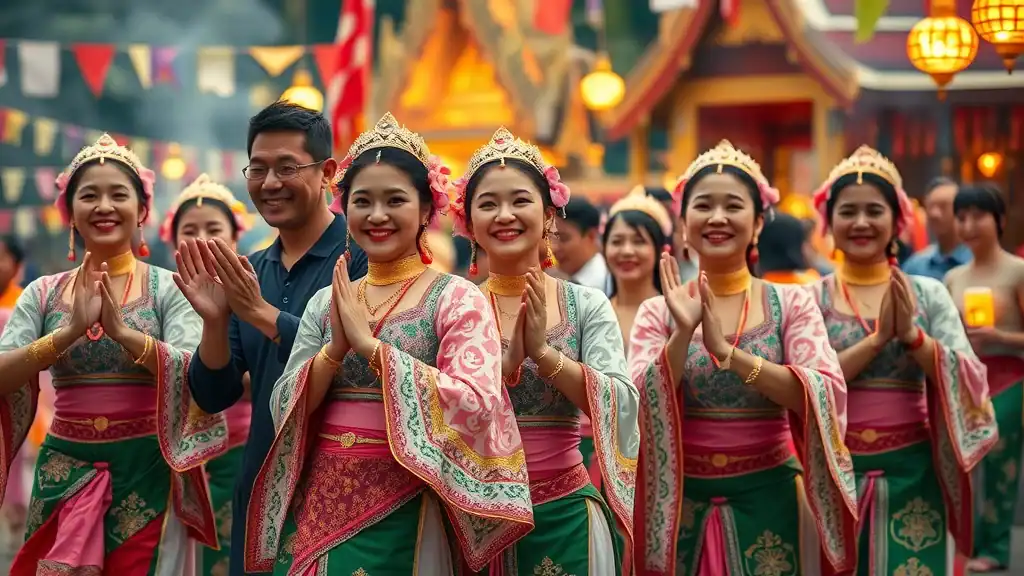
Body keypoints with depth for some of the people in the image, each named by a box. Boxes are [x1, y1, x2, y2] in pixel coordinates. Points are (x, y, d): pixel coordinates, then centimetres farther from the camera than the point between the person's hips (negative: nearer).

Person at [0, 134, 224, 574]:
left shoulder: (168, 288, -2)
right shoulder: (43, 293, 5)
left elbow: (193, 377, -13)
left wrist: (122, 331, -26)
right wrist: (71, 331, -19)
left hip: (146, 470, -2)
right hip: (64, 471, 2)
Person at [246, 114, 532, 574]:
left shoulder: (456, 298, -6)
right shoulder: (327, 301, 8)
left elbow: (475, 405, -19)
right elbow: (283, 412, 3)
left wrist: (369, 344, -18)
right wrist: (336, 348, -14)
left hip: (399, 516, -4)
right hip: (316, 510, 4)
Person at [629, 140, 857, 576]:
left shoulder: (792, 304, 0)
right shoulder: (657, 312, 1)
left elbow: (826, 396, -14)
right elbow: (640, 408, -10)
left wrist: (727, 351, -22)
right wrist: (682, 334, -23)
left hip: (767, 500, 0)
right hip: (681, 502, 1)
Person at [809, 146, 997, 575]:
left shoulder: (929, 295, 5)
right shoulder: (810, 299, 1)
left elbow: (969, 387, -3)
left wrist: (911, 335, -17)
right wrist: (878, 337, -18)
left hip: (911, 474, 1)